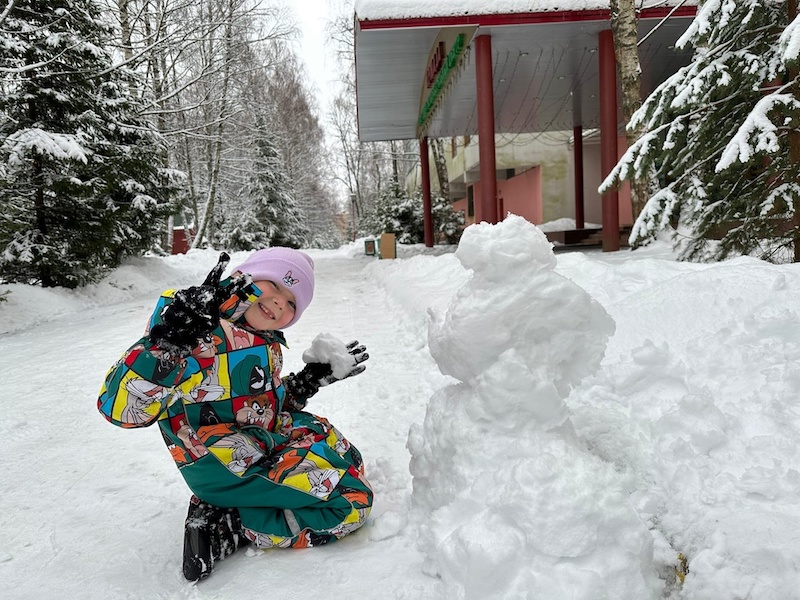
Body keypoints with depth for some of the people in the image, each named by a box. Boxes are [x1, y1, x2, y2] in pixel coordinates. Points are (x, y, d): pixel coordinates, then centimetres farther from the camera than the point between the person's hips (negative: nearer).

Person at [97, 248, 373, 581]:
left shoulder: (266, 344, 3)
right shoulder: (197, 331, -24)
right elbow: (118, 407, -33)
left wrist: (314, 379, 7)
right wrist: (169, 343, -47)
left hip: (268, 443, 9)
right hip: (227, 468, -9)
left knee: (346, 462, 25)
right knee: (351, 503, -11)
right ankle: (227, 528, -5)